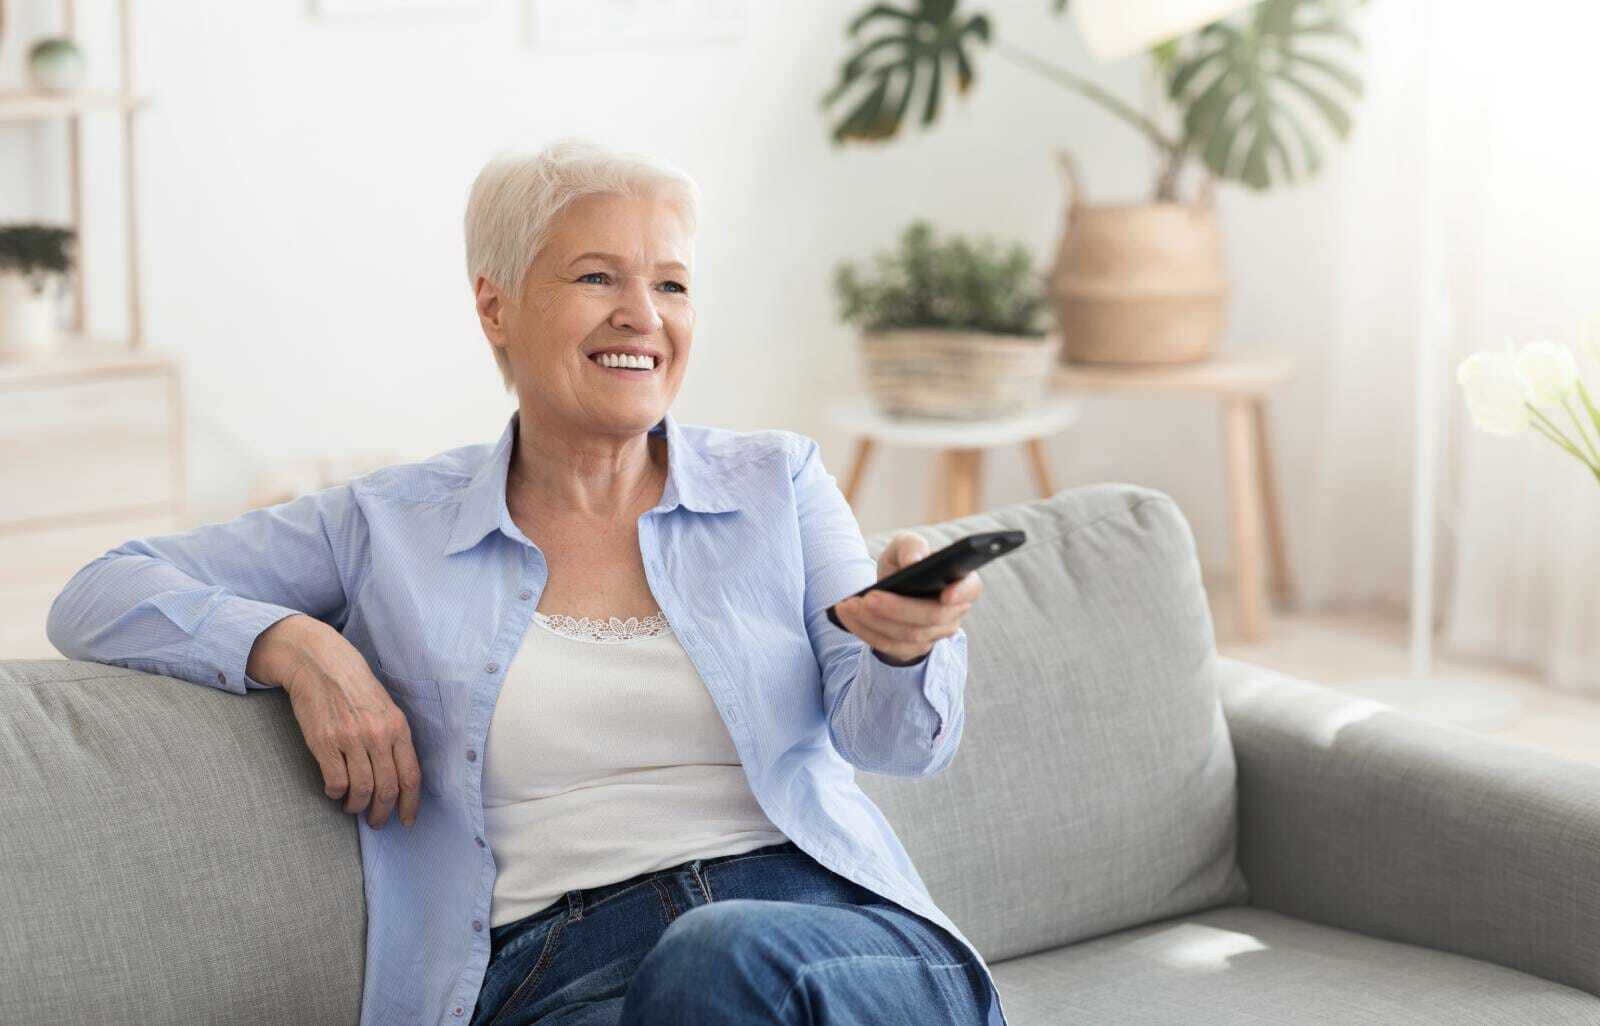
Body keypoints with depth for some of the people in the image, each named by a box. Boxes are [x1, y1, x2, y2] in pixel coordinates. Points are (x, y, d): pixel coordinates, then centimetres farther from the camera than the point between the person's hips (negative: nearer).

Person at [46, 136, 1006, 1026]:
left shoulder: (778, 482, 16)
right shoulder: (394, 526, 14)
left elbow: (893, 738, 4)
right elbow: (98, 600, 14)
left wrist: (906, 641, -21)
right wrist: (295, 646, -4)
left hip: (823, 919, 2)